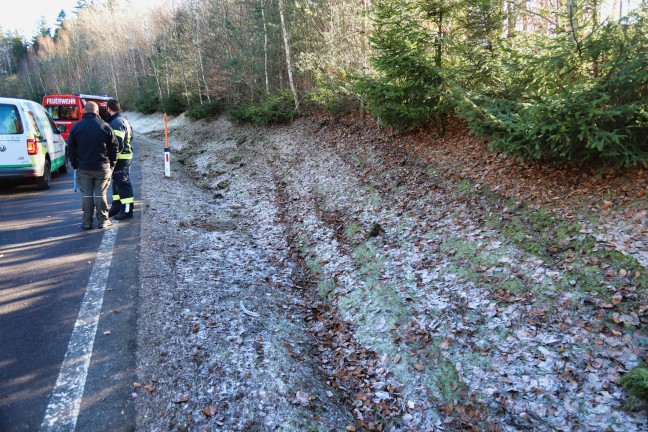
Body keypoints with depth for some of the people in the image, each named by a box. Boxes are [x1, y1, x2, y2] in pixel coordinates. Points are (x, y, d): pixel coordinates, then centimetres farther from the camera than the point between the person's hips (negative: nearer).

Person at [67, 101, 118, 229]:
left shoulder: (76, 127, 2)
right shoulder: (105, 126, -2)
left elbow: (71, 149, 5)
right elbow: (114, 147, 1)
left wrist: (75, 165, 12)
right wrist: (112, 164, 8)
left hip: (83, 168, 1)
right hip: (102, 168, -1)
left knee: (86, 195, 6)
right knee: (100, 194, 5)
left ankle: (87, 222, 9)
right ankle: (103, 220, 9)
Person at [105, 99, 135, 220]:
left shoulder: (117, 122, -17)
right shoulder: (123, 120, 15)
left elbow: (118, 144, -25)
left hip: (121, 158, -11)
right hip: (124, 156, 11)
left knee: (123, 183, -5)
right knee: (117, 182, 18)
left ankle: (127, 210, 0)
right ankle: (116, 206, 29)